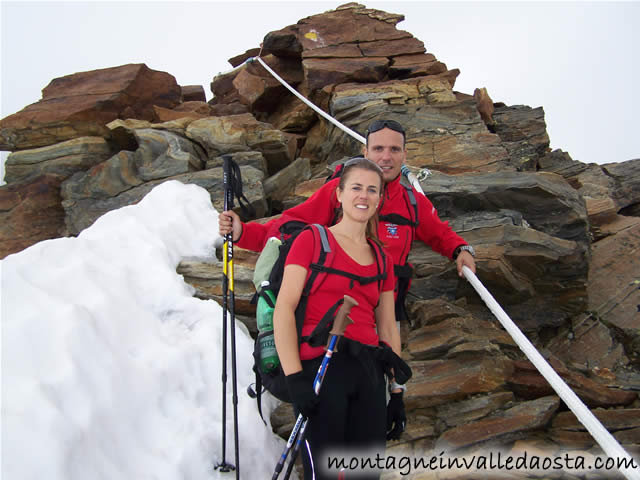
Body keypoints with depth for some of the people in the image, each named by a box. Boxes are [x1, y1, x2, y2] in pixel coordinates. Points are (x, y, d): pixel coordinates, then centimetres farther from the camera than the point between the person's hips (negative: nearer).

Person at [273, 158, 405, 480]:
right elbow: (284, 308, -6)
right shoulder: (312, 239, 3)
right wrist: (294, 378, -15)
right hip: (320, 364, -5)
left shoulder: (382, 258, 17)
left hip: (370, 369, 5)